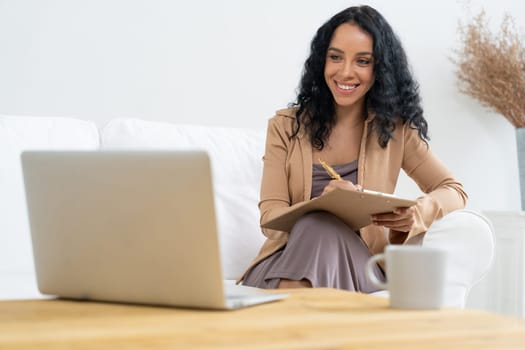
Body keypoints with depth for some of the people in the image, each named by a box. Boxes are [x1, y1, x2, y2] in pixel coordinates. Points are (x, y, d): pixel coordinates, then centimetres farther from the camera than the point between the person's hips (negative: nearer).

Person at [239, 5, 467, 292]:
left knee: (323, 230, -34)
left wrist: (417, 213, -15)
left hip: (360, 269, 0)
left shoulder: (395, 128, 9)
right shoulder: (285, 126, 7)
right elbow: (271, 218, -2)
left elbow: (454, 192, 10)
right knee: (318, 224, -34)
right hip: (288, 260, 0)